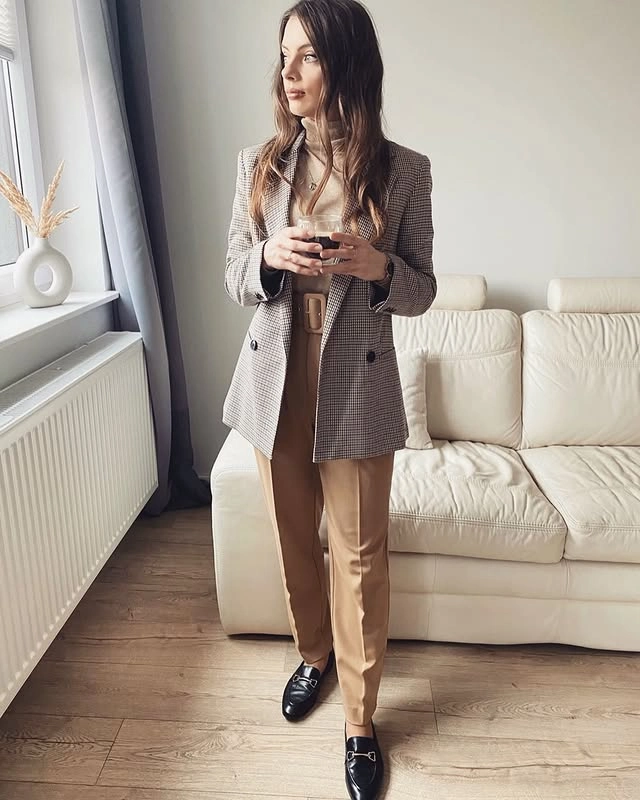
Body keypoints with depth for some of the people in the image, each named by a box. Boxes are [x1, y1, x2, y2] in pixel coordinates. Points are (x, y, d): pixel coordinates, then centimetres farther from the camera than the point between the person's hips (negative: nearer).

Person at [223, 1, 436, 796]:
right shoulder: (259, 163, 2)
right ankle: (314, 655, 46)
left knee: (358, 558, 7)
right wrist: (271, 256, -17)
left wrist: (377, 266, -21)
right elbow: (234, 277, 5)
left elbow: (420, 291, 0)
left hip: (356, 389, -2)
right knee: (294, 542, 17)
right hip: (274, 382, 3)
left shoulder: (403, 170, -4)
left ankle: (360, 722, 28)